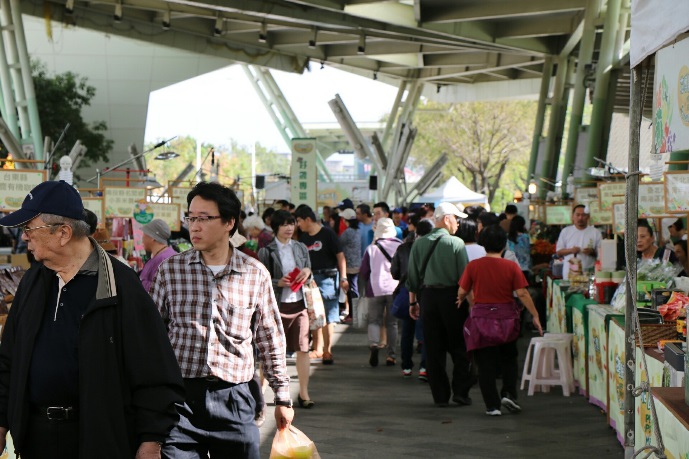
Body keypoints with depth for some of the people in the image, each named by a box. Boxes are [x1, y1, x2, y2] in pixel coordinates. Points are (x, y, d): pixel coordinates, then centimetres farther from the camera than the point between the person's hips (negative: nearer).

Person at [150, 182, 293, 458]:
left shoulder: (256, 274, 3)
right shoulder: (171, 270, 3)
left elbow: (271, 341, 10)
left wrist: (283, 397, 11)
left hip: (233, 397, 0)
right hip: (179, 395, 0)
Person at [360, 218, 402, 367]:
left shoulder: (371, 248, -2)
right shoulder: (401, 247, -1)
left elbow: (363, 272, 2)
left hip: (375, 289, -1)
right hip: (395, 289, 1)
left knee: (374, 320, 8)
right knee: (392, 323, 10)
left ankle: (373, 344, -19)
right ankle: (391, 355, 6)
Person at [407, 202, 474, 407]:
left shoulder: (419, 244, 3)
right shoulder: (456, 243, -9)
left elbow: (412, 276, 7)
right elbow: (464, 276, -9)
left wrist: (413, 301, 15)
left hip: (427, 296, 4)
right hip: (451, 296, -4)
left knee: (433, 350, 6)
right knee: (459, 347, 7)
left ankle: (440, 395, 8)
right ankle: (460, 391, 2)